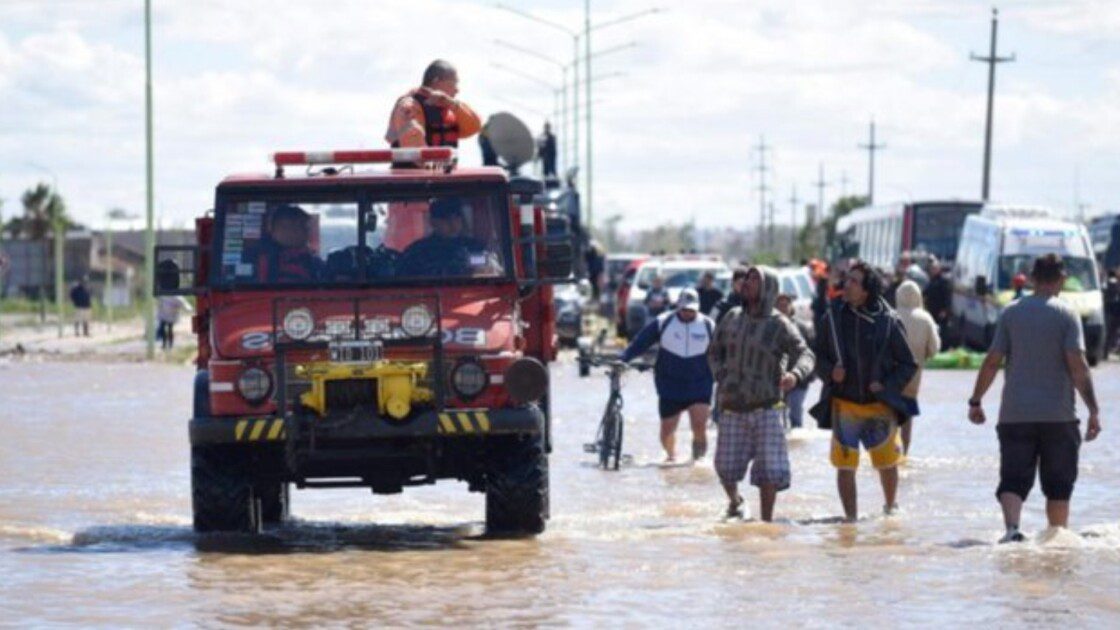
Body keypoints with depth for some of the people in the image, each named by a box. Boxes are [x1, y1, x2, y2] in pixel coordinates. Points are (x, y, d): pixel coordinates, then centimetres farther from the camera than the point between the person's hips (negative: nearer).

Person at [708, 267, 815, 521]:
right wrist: (723, 380, 1)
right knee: (726, 466, 5)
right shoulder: (732, 318, 6)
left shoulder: (779, 325, -7)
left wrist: (795, 374, -37)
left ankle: (766, 521, 5)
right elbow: (715, 352, 17)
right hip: (733, 407, 3)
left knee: (769, 470, -6)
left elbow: (805, 355, -15)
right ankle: (734, 500, 35)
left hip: (766, 407, -3)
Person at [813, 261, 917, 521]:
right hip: (845, 403, 1)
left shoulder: (888, 321, -6)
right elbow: (819, 356, 9)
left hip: (880, 405, -1)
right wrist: (830, 371, -12)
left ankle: (891, 505, 37)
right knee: (845, 465, -5)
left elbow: (908, 365, 1)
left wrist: (886, 385, -13)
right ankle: (850, 516, 4)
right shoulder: (834, 317, -1)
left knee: (886, 462, 12)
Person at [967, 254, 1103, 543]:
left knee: (1013, 479, -2)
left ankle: (1012, 528, -25)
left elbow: (992, 362, 1)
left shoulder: (1011, 313, 3)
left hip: (1015, 414, 1)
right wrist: (1093, 410, -10)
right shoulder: (1066, 315, -3)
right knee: (1058, 485, 12)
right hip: (1058, 415, -1)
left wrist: (976, 401, 10)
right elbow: (1077, 365, -11)